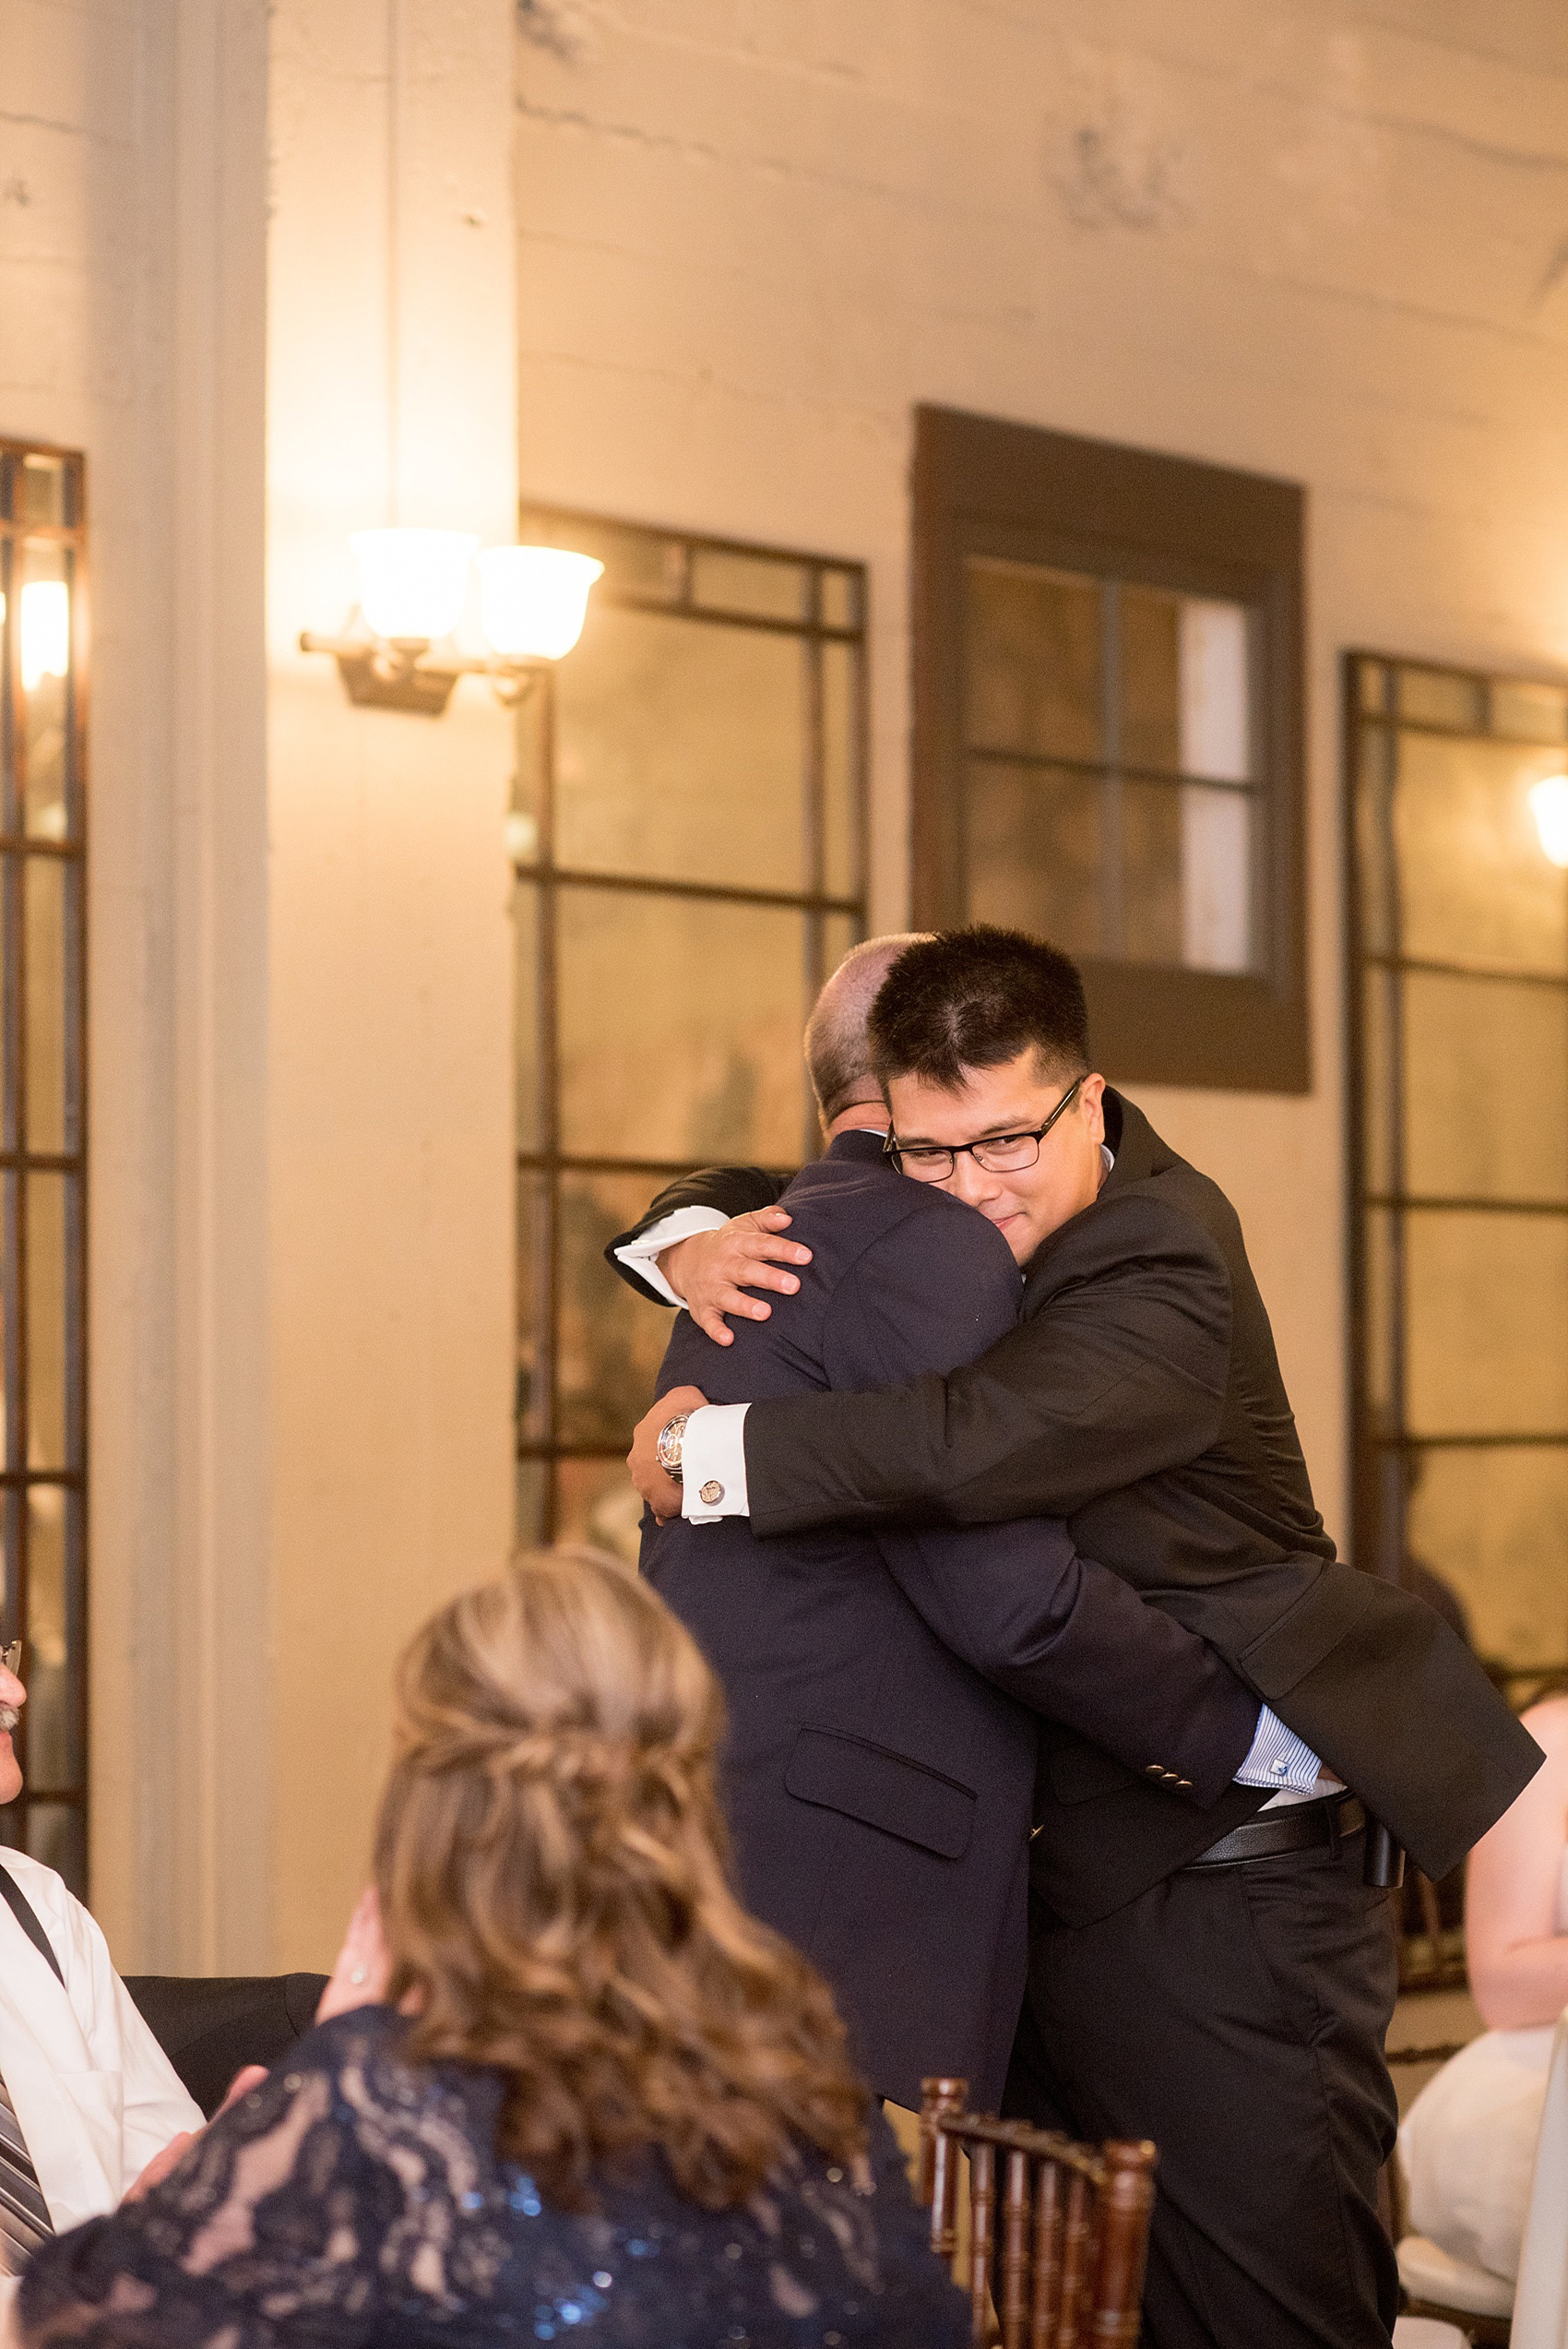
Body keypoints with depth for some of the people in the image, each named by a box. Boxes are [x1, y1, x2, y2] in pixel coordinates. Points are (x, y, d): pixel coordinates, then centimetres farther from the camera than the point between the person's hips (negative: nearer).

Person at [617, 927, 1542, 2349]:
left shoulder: (1164, 1262, -21)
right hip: (1048, 1877, 8)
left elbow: (972, 1444, -36)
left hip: (1224, 1889, -8)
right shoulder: (946, 1236, 6)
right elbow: (753, 1205, 21)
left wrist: (704, 1446, -22)